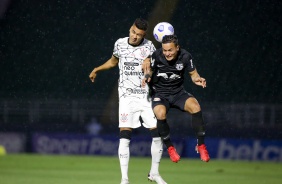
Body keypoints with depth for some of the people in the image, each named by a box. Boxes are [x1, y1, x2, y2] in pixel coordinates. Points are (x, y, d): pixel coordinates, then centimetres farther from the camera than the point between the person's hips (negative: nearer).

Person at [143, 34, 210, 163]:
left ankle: (201, 145, -12)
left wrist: (197, 79, -19)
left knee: (195, 106, -28)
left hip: (178, 93, 1)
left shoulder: (185, 56, -10)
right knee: (160, 113, -33)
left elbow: (193, 74, 3)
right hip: (159, 93, -1)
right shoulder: (156, 56, -14)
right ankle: (170, 147, -9)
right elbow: (149, 72, -1)